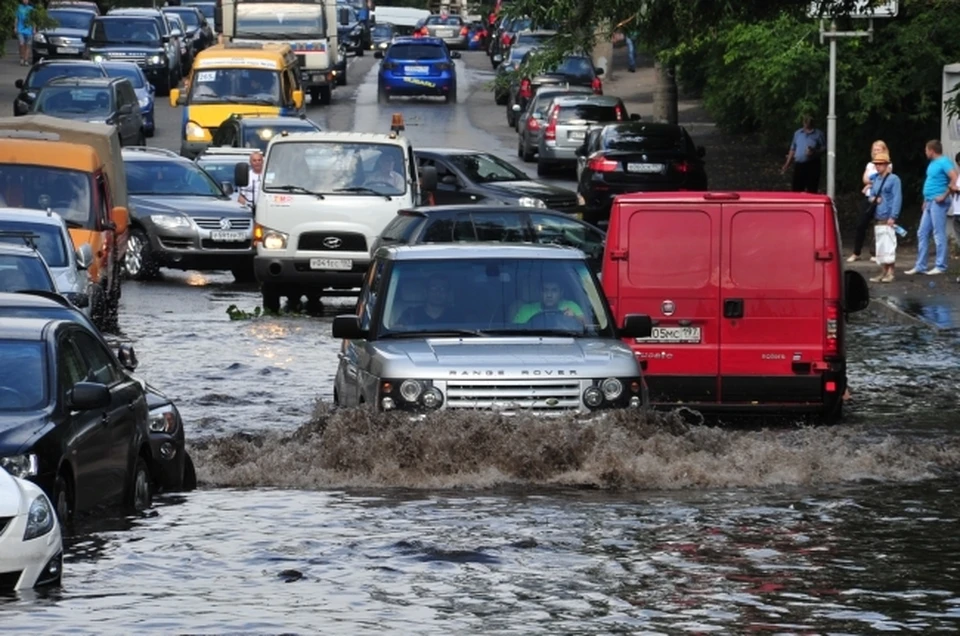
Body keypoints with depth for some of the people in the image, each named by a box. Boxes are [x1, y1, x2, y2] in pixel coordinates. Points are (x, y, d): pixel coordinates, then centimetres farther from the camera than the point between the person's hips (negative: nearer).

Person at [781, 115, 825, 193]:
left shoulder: (818, 134, 2)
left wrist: (815, 152, -19)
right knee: (796, 190, 3)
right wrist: (787, 164, 14)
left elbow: (824, 148, -1)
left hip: (812, 165, -4)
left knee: (812, 190, -5)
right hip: (798, 165, 4)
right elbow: (793, 149, 18)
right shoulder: (798, 133, 15)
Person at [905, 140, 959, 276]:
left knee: (939, 234, -6)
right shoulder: (932, 163, 16)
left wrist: (945, 195, -19)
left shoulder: (944, 162, -12)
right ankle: (920, 266, 13)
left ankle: (940, 266, -3)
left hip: (938, 203, -10)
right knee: (922, 234, 10)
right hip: (929, 203, 10)